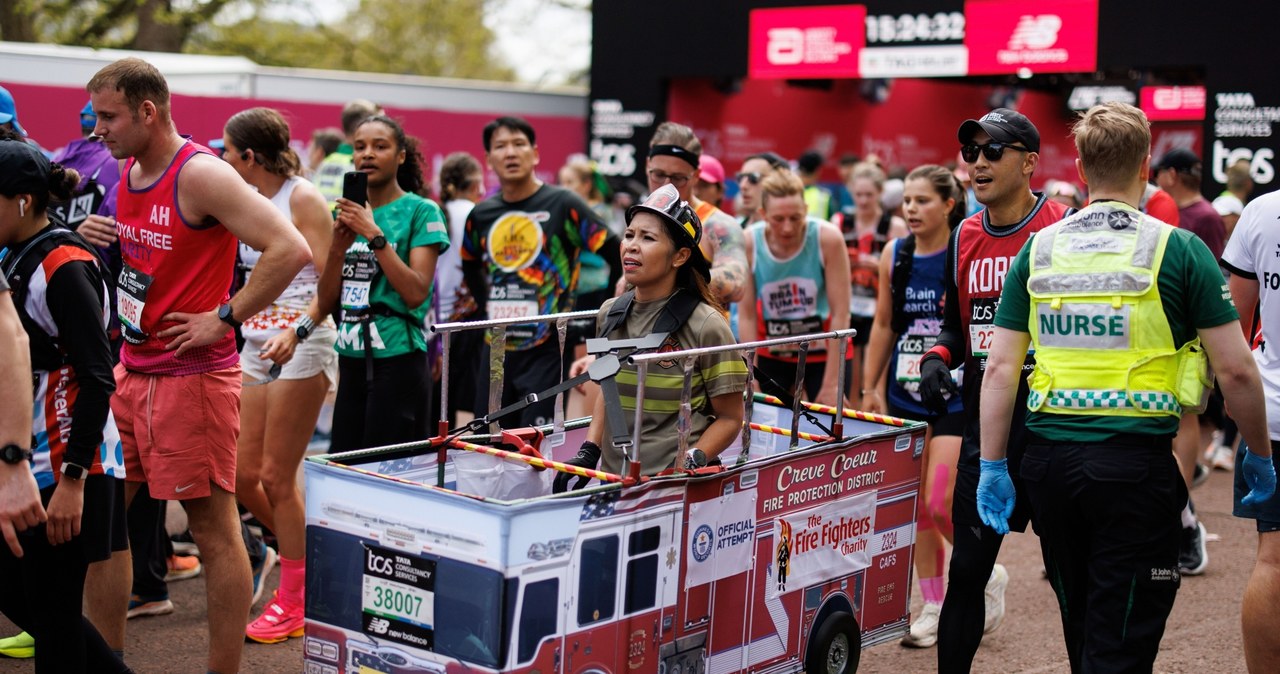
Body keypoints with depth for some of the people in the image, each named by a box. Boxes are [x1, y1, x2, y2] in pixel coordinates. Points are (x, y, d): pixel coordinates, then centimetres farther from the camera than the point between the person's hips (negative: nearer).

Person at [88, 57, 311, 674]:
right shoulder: (127, 172, 11)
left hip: (191, 376, -9)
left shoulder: (201, 175, -15)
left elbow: (290, 250, -24)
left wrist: (224, 318, -19)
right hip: (131, 371, 9)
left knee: (213, 528, -2)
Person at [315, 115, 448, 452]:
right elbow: (326, 303, 8)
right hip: (351, 358, 6)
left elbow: (416, 293, -14)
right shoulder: (345, 213, 12)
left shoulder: (421, 211, -4)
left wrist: (375, 235, -18)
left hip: (397, 358, -6)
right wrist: (338, 247, -7)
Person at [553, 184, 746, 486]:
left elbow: (729, 418, -3)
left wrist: (688, 465, -16)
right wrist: (589, 453, 7)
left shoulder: (706, 326, -9)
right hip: (612, 477, 4)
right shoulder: (609, 315, 6)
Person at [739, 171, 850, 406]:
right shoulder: (748, 243, -14)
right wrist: (751, 380, -16)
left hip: (825, 352, -1)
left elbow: (841, 313, -18)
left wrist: (831, 384, -20)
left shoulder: (828, 238, -19)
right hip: (772, 354, 2)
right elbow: (747, 315, -12)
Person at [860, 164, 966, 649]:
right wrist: (870, 387, 11)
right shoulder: (894, 256, 5)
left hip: (956, 395, -5)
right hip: (904, 394, 5)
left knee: (940, 504, -10)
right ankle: (934, 607, 21)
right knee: (916, 506, 9)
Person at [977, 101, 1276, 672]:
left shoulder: (1038, 251, 5)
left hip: (1049, 458, 4)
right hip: (1136, 461, -4)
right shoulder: (1178, 250, -4)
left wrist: (992, 466, 7)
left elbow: (1000, 368, 1)